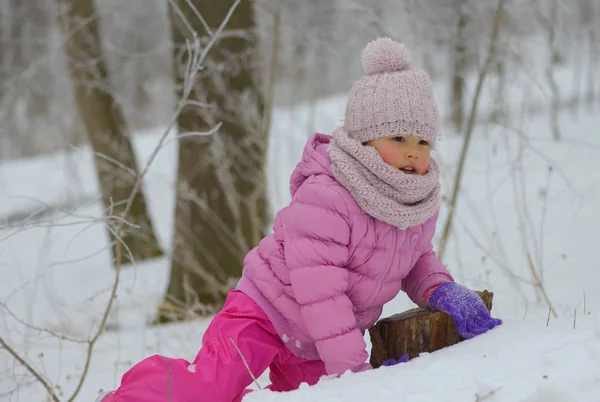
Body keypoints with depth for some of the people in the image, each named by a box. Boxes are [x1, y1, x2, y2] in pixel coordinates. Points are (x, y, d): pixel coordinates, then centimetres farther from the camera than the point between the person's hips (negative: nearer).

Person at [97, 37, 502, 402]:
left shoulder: (421, 204, -5)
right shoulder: (324, 199, -29)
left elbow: (415, 258, 13)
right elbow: (319, 291, -30)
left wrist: (441, 290, -10)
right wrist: (350, 367, -30)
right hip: (267, 312, -7)